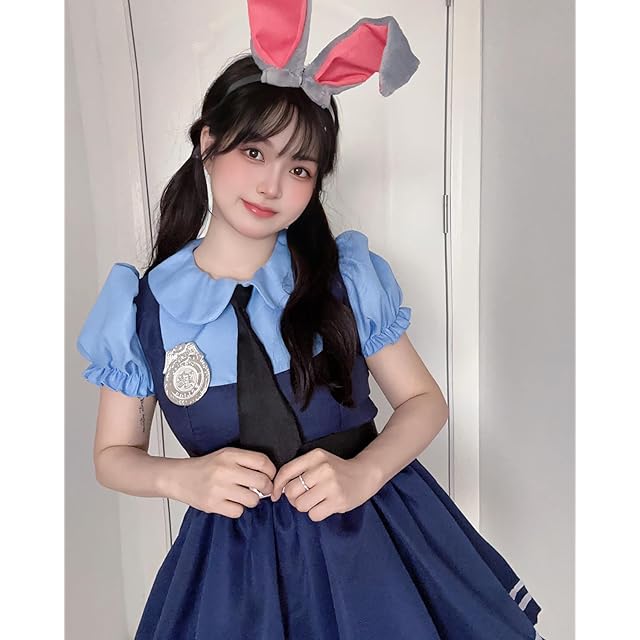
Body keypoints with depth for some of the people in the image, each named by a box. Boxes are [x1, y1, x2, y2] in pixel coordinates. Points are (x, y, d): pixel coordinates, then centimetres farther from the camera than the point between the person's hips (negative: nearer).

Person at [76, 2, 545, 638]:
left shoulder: (347, 276, -10)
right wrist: (181, 478, -18)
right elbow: (113, 455, 3)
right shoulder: (140, 306, -8)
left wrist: (362, 473, -19)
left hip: (372, 527, 1)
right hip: (237, 548, 1)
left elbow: (424, 401, -1)